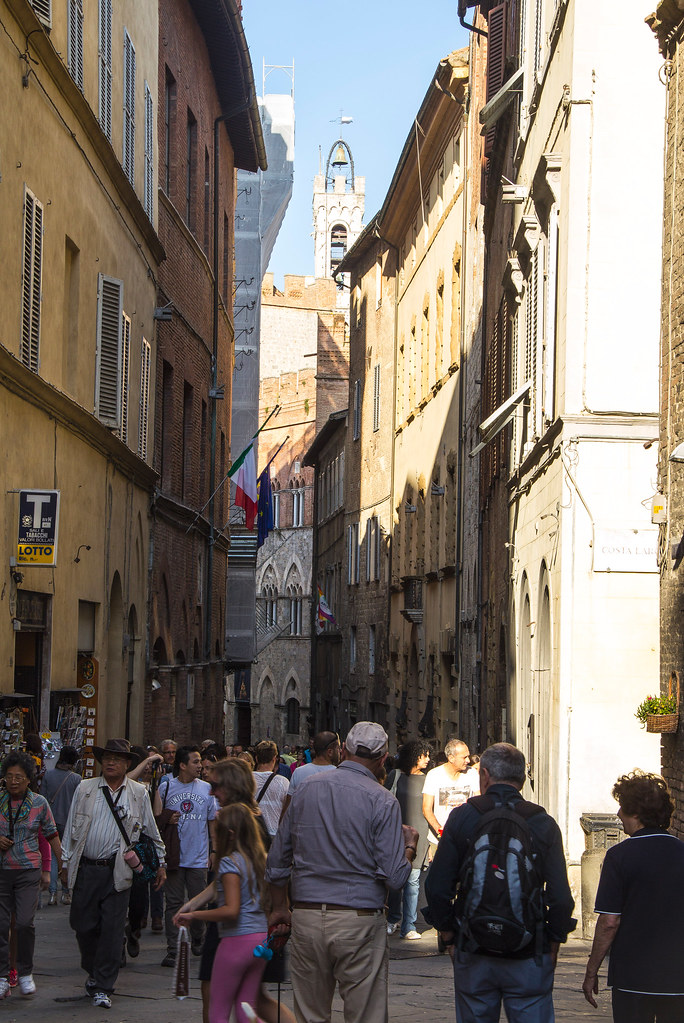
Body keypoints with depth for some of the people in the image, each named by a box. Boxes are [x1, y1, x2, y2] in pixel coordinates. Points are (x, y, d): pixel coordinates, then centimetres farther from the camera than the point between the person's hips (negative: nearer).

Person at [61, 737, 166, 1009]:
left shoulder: (139, 793, 5)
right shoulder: (85, 788, 6)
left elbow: (151, 831, 13)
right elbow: (71, 827, 10)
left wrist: (160, 863, 15)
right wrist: (66, 862, 8)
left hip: (117, 872, -1)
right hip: (85, 869, 1)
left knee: (112, 930, -4)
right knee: (83, 925, 5)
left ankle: (103, 987, 3)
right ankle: (93, 972, 29)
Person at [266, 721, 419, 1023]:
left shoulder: (306, 789, 6)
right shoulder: (382, 801, -7)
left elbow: (276, 861, 13)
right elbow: (395, 877, -10)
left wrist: (280, 908, 26)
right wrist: (410, 845, 9)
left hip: (306, 919, 4)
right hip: (360, 921, -4)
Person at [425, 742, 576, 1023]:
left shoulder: (461, 818, -3)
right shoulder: (543, 823, -4)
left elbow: (436, 887, -3)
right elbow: (560, 897, -6)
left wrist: (449, 936, 10)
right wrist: (552, 943, 8)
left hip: (473, 957, 1)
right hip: (529, 958, -1)